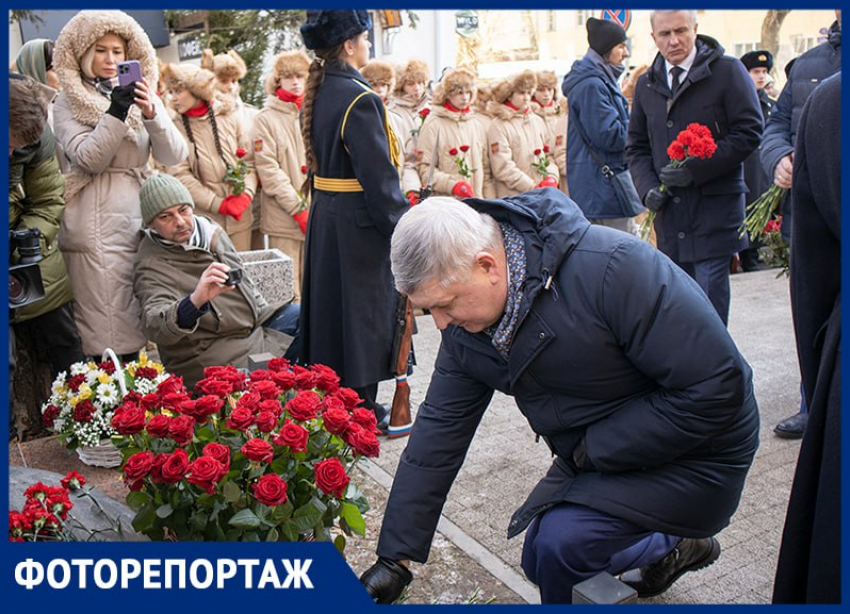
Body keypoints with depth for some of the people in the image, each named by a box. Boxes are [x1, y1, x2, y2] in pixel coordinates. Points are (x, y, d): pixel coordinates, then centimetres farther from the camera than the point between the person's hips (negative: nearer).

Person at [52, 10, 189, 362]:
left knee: (135, 324, 7)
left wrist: (151, 113, -14)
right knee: (107, 331, -6)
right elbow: (88, 159, -11)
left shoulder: (141, 97, 13)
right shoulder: (67, 104, 4)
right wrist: (116, 112, -18)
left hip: (141, 220, 4)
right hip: (96, 227, -4)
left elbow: (175, 155, 1)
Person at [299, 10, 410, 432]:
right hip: (359, 221, -9)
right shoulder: (359, 99, -18)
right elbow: (379, 176, -21)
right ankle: (362, 408, 13)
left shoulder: (318, 93, 9)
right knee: (363, 305, 2)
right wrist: (403, 227, -15)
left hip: (324, 214, 9)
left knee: (331, 300, 17)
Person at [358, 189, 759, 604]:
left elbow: (716, 386, -28)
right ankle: (673, 548, 33)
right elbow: (438, 431, -6)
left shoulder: (611, 267, -32)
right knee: (540, 564, 14)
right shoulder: (464, 325, -11)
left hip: (693, 451, -7)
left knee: (560, 542, -25)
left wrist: (598, 450, -23)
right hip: (594, 457, 7)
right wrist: (395, 559, -6)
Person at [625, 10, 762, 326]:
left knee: (709, 300, -8)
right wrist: (648, 187, -1)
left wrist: (695, 169, -15)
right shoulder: (647, 84, 13)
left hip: (715, 205, -4)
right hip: (669, 209, 5)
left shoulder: (727, 71, -1)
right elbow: (636, 146, 17)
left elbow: (749, 133, -7)